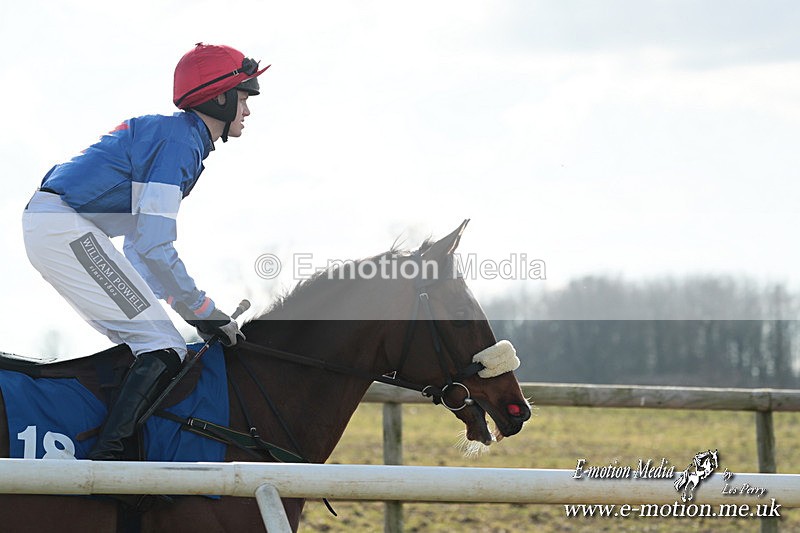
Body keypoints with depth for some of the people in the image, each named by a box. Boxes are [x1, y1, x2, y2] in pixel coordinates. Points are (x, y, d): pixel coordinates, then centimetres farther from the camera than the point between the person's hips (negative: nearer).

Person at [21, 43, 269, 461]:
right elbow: (153, 247, -20)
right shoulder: (181, 140, -12)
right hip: (66, 229, -11)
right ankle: (104, 458, -23)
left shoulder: (170, 133, 20)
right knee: (163, 352, -13)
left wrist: (199, 312, 13)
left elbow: (139, 245, 21)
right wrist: (205, 313, -12)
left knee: (142, 345, 12)